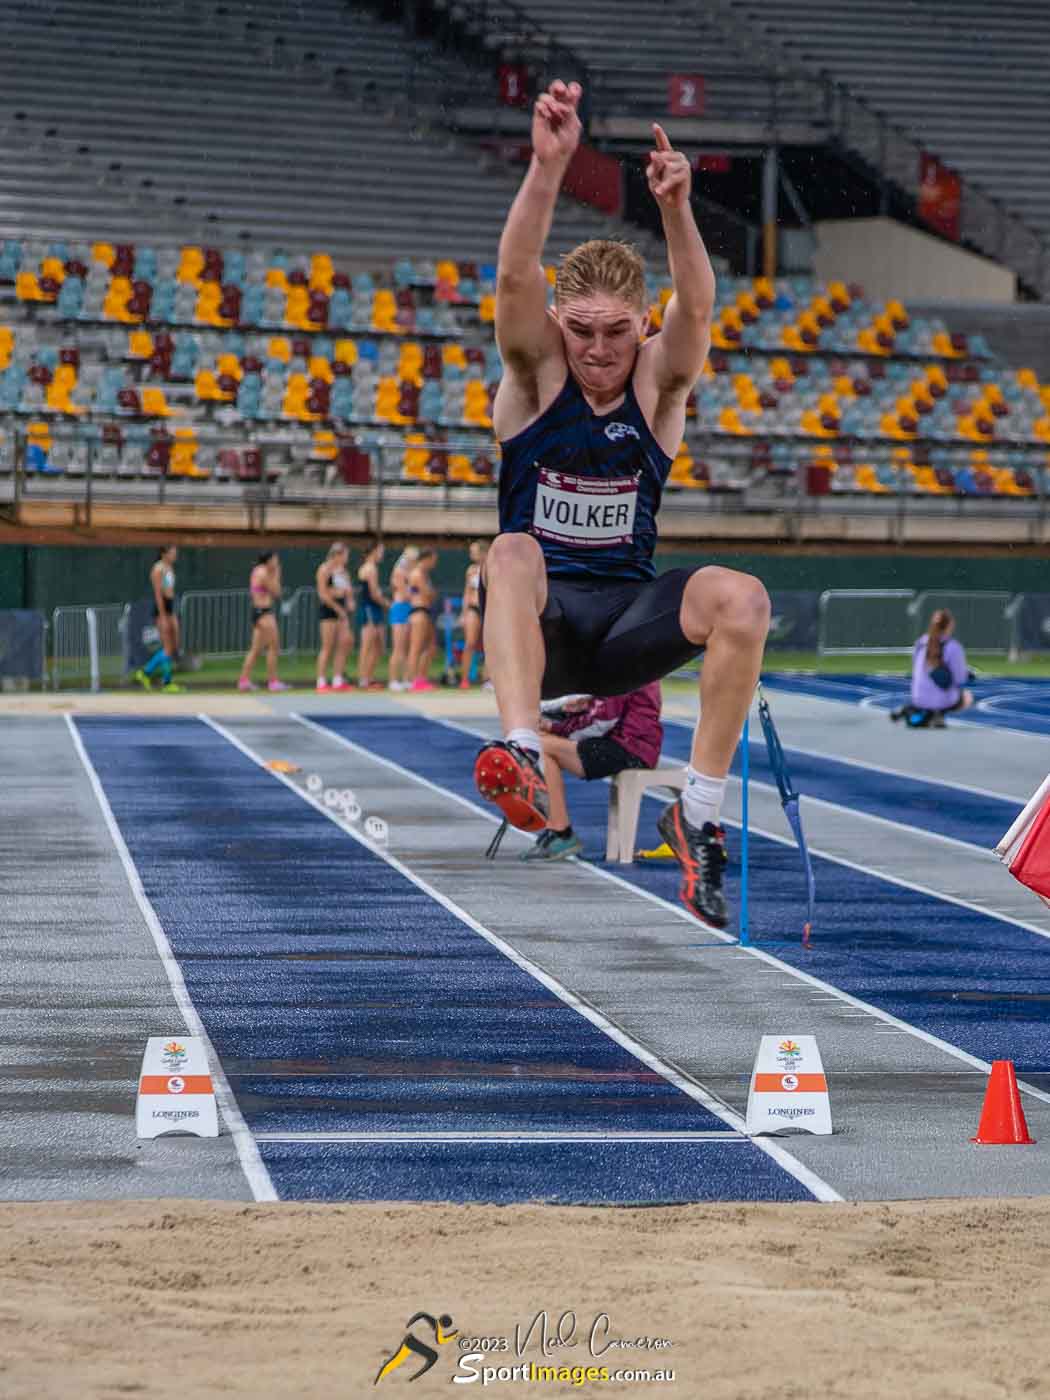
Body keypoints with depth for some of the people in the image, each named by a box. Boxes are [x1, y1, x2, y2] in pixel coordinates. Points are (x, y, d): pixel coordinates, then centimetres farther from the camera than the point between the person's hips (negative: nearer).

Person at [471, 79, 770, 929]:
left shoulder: (659, 383, 3)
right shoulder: (535, 374, 1)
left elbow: (697, 306, -18)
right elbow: (515, 276, -18)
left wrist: (677, 208, -38)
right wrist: (548, 168, -35)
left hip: (628, 624, 1)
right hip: (538, 621, -1)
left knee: (741, 597, -28)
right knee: (512, 552, -36)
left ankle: (700, 810, -23)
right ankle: (522, 752, -57)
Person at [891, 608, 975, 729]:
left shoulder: (920, 643, 1)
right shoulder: (953, 647, -15)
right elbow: (960, 679, -11)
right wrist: (966, 672, 13)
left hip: (919, 699, 5)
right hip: (944, 700, -5)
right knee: (967, 697, 27)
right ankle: (941, 712, -3)